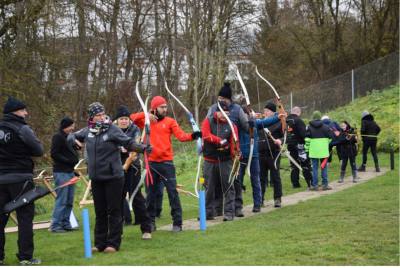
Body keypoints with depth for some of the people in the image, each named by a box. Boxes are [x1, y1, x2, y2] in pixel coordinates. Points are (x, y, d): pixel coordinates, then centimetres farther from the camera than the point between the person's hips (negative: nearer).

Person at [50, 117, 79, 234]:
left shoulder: (68, 136, 17)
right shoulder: (58, 136, -10)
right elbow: (54, 154, -15)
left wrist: (74, 160, 2)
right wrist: (69, 161, -14)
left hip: (70, 172, 9)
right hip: (61, 173, -9)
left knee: (69, 201, 11)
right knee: (61, 201, -8)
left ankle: (65, 224, 18)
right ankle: (55, 226, -4)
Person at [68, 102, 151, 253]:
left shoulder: (112, 130, -9)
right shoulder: (88, 131, 6)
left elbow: (128, 142, -12)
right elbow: (72, 136, 21)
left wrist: (142, 148, -29)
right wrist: (74, 140, -3)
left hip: (113, 177, -5)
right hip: (96, 178, 5)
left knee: (114, 211, 0)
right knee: (100, 211, 11)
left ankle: (113, 243, 7)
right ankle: (100, 243, 19)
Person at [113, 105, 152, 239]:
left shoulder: (134, 129, 2)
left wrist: (134, 154, -35)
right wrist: (120, 148, -24)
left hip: (132, 167, -2)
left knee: (137, 198, -4)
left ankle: (146, 229, 0)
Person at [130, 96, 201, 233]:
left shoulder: (170, 122, 3)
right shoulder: (146, 122, 8)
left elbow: (181, 135, -7)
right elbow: (131, 118, 3)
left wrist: (192, 136, -26)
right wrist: (146, 115, -6)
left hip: (166, 162, -2)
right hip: (151, 163, 2)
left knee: (172, 192, -4)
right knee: (150, 193, 9)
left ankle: (177, 223, 1)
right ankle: (151, 222, 21)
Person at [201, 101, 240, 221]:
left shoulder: (231, 126, 5)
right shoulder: (208, 122, 5)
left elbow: (234, 142, -6)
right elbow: (206, 135, -12)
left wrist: (235, 152, -26)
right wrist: (220, 141, -22)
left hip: (225, 161, 0)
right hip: (209, 161, 0)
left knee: (228, 187, -4)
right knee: (209, 187, 6)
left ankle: (229, 212, 0)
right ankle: (208, 213, 15)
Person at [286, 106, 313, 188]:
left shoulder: (287, 121, 12)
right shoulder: (298, 120, -13)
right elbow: (303, 133, -19)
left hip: (290, 145, 7)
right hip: (299, 144, -7)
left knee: (294, 166, 9)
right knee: (305, 164, -1)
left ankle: (295, 183, 8)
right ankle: (310, 182, -1)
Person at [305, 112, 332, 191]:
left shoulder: (309, 127, 2)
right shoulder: (325, 126, 5)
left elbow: (307, 139, -3)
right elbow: (329, 138, 11)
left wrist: (307, 149, 2)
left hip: (314, 150, -1)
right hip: (323, 150, 1)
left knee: (315, 167, 3)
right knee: (324, 166, 8)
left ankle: (315, 185, 1)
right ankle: (325, 184, 7)